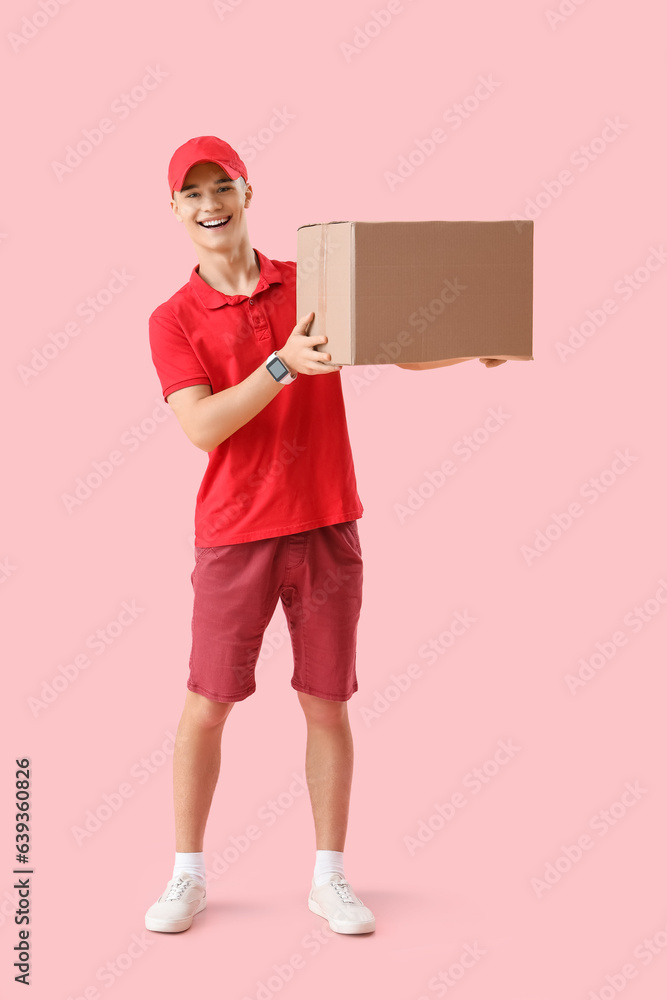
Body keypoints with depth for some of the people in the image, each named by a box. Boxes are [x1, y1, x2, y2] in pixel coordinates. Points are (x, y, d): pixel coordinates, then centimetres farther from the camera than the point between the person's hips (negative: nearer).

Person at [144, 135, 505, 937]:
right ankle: (187, 876, 15)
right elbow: (202, 427, -14)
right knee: (207, 704, 1)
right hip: (235, 534, -2)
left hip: (327, 526, 2)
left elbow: (403, 349, 9)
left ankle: (329, 878, 15)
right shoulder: (173, 320, -1)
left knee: (327, 703, 5)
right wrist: (285, 365, -25)